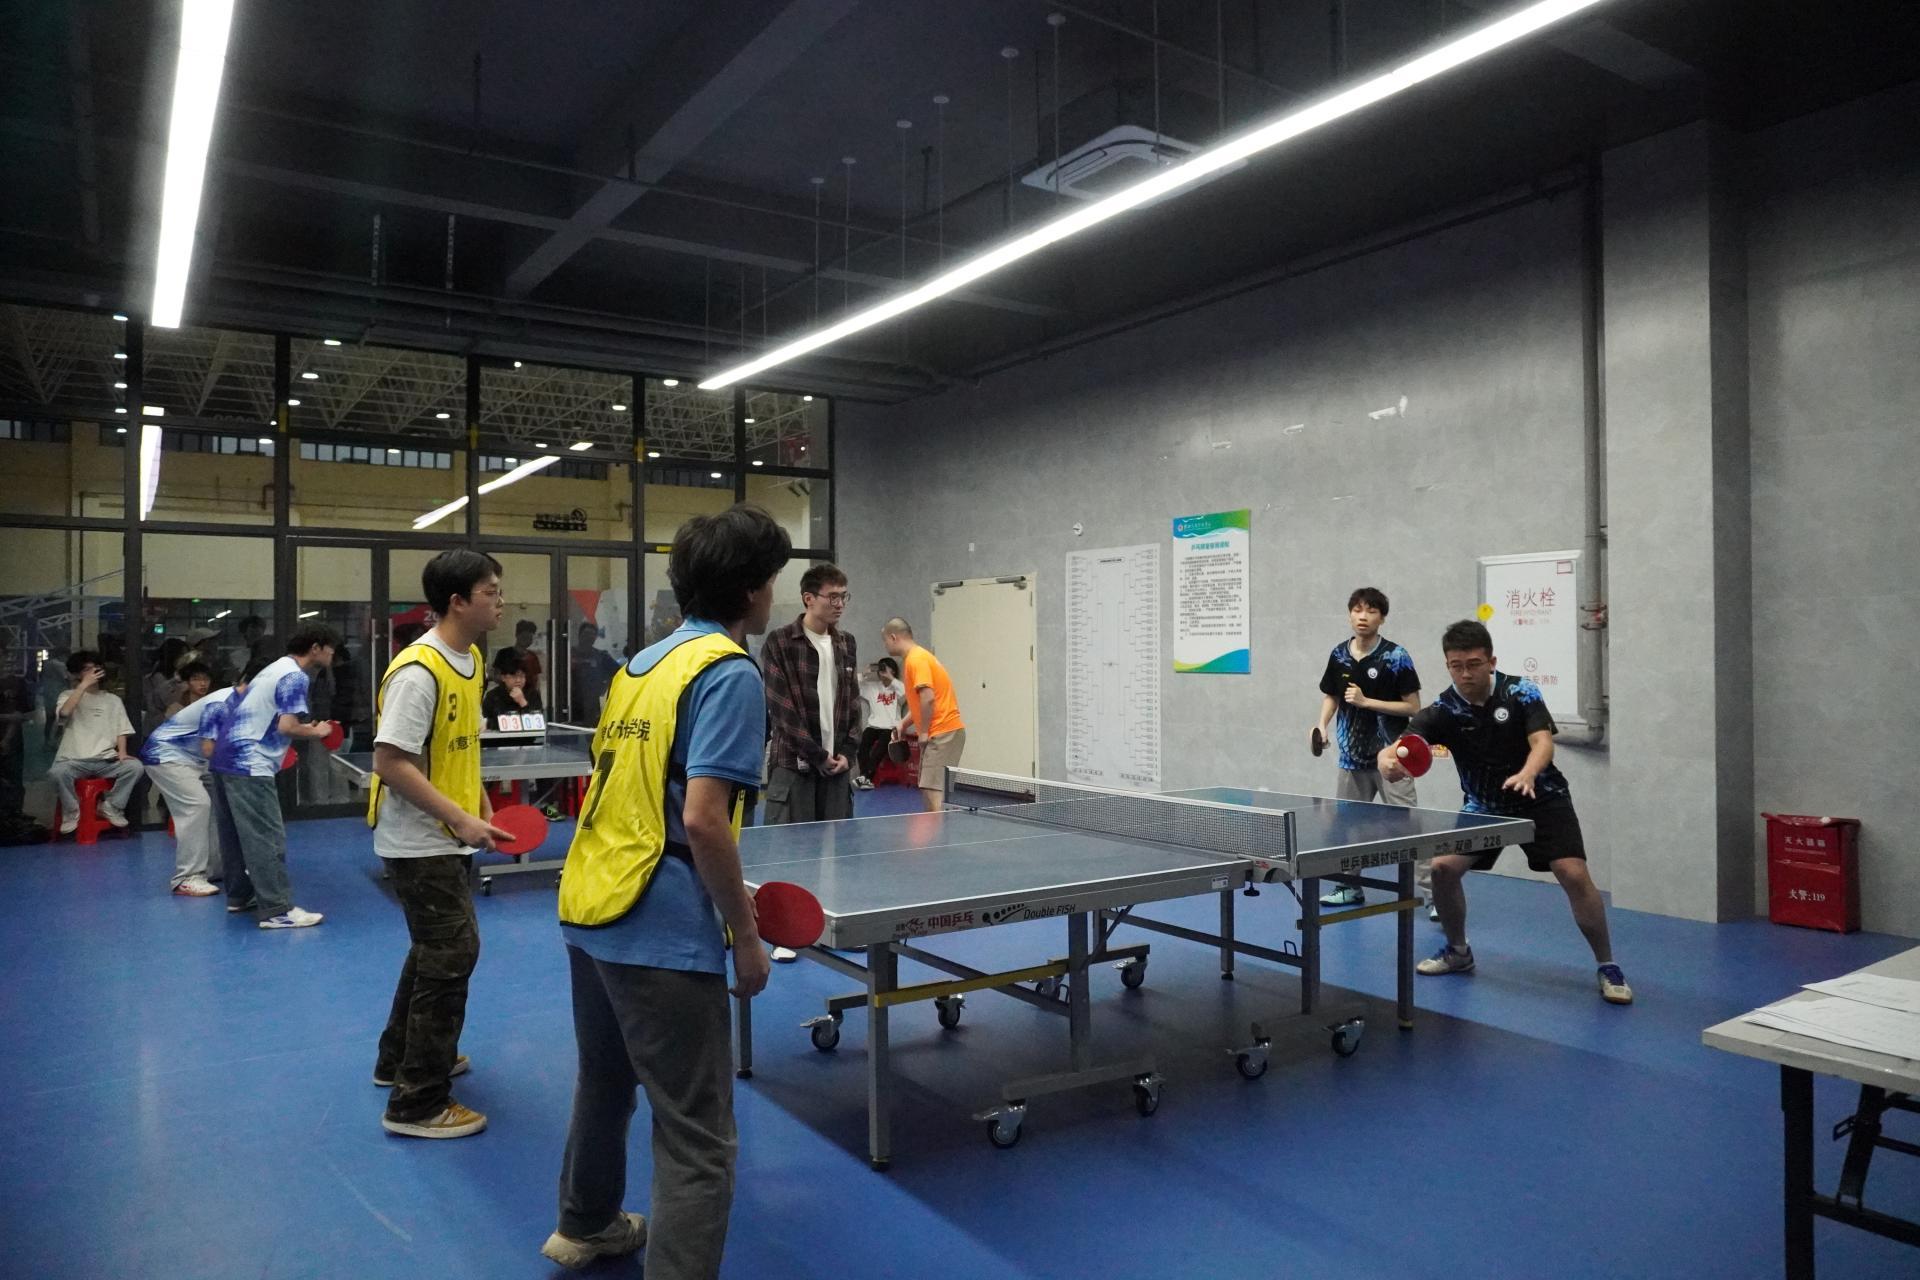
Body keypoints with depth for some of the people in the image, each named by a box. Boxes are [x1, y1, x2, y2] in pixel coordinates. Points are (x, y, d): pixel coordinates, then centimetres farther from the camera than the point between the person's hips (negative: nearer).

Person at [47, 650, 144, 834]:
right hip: (74, 759, -2)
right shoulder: (69, 695, 10)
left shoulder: (113, 699, 17)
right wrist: (84, 684, -14)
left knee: (135, 767, -26)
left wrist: (122, 752, -7)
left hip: (106, 760, 2)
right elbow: (64, 712, -15)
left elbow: (121, 731, 12)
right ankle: (72, 811, -7)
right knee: (56, 772, -35)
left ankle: (111, 807, -3)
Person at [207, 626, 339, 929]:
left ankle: (240, 896, 26)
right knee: (266, 837, -9)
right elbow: (287, 726, -20)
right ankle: (276, 910, -9)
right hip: (249, 764, -10)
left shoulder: (277, 668, 20)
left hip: (225, 757, 10)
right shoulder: (295, 677, -11)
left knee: (235, 834, 17)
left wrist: (305, 727, 15)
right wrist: (316, 732, -2)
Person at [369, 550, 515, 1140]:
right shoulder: (418, 671, -23)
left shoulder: (470, 661, 6)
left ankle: (399, 1059, 41)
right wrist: (459, 819, -25)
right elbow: (390, 762, -26)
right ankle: (417, 1105, 7)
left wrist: (479, 800, 9)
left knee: (435, 949, 22)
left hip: (444, 840, 10)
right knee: (452, 956, -5)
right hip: (418, 843, -10)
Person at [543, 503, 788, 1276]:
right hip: (660, 931, -9)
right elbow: (702, 818, -23)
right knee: (697, 1140, 1)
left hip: (589, 910, 9)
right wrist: (747, 934, -12)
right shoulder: (729, 672, -15)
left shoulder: (641, 663, 12)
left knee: (604, 1081, 29)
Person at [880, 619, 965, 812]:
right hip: (941, 732, 10)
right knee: (927, 789, 11)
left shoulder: (916, 660, -13)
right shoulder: (915, 658, 18)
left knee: (933, 790, -15)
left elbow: (928, 698, -23)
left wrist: (924, 732, -14)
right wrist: (904, 724, 14)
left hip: (943, 732, -10)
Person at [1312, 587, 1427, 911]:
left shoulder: (1396, 657, -9)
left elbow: (1413, 707, -9)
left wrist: (1366, 701, -16)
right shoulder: (1339, 655, 5)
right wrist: (1322, 724, 0)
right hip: (1352, 756, 5)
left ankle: (1433, 894, -2)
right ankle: (1350, 887, 28)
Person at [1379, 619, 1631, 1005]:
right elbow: (1400, 746, -24)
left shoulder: (1521, 693, -16)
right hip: (1484, 806, 2)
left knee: (1575, 875, -18)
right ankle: (1458, 951, 14)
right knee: (1443, 868, -11)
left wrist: (1526, 774, -50)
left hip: (1542, 799, -2)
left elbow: (1543, 742, -27)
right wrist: (1388, 760, -49)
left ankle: (1607, 967, 2)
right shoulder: (1443, 710, -14)